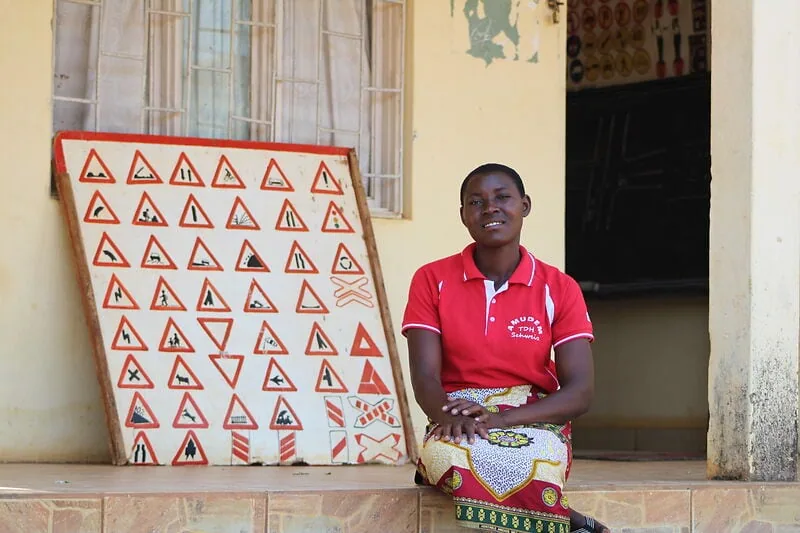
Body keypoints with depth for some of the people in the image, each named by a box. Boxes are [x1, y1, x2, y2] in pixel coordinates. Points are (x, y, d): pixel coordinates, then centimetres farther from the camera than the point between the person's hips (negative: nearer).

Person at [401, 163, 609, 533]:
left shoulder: (559, 289, 3)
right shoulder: (432, 281, 5)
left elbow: (580, 392, -5)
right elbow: (425, 377, -3)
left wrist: (498, 419, -21)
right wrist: (451, 415, -29)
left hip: (534, 423, -1)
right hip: (458, 429, 1)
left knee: (531, 458, -41)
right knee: (451, 453, -39)